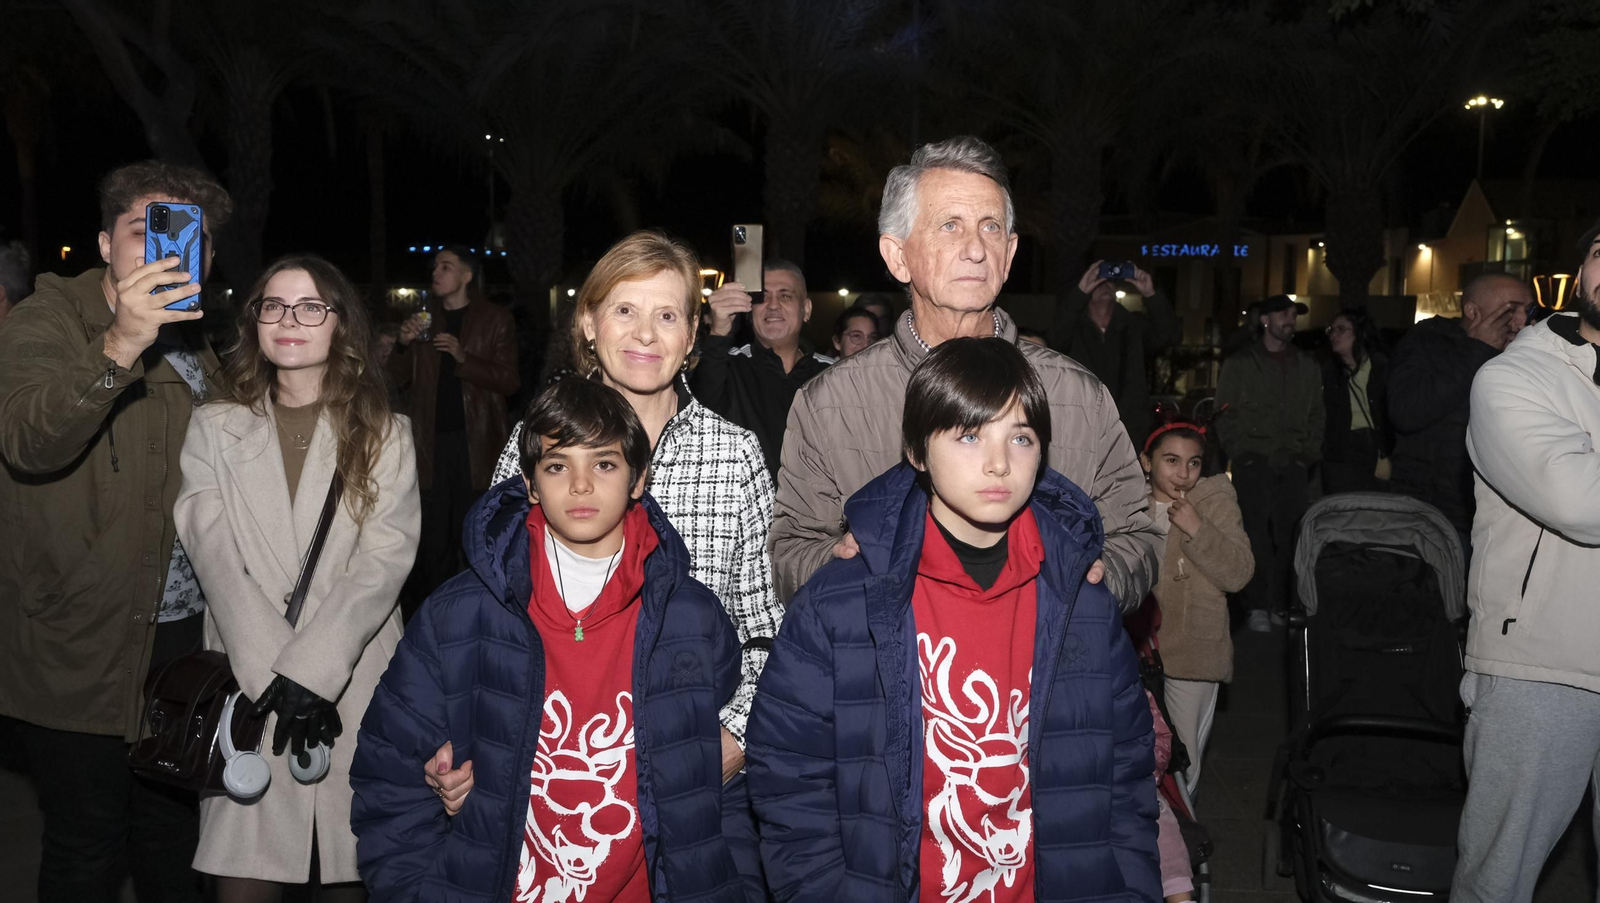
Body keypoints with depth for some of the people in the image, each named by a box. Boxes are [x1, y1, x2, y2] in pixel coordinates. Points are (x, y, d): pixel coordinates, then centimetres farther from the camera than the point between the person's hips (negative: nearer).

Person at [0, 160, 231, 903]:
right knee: (88, 841, 5)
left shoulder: (195, 341, 10)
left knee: (173, 828, 18)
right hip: (79, 642, -5)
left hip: (184, 630, 6)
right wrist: (120, 345, -44)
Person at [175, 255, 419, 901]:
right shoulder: (216, 428, 10)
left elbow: (384, 561, -4)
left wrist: (309, 670, -15)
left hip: (353, 685, 0)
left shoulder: (384, 435, 8)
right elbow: (214, 556, -2)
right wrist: (272, 677, -14)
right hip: (249, 688, 1)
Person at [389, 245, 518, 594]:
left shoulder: (495, 320, 4)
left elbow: (509, 381, -5)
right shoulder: (423, 319, 15)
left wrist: (464, 358, -19)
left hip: (475, 439, -3)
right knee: (432, 532, 3)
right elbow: (398, 380, 14)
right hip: (430, 438, 3)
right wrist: (404, 345, -5)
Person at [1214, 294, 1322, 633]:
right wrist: (1241, 451, -6)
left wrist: (1309, 452, 5)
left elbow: (1316, 414, 18)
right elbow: (1225, 414, 3)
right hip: (1253, 461, -3)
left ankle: (1282, 604, 4)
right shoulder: (1240, 363, 6)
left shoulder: (1307, 366, 17)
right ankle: (1258, 606, -2)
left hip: (1292, 463, 3)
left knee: (1289, 536, -3)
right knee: (1257, 535, -7)